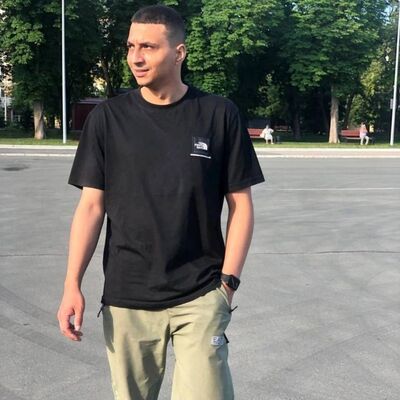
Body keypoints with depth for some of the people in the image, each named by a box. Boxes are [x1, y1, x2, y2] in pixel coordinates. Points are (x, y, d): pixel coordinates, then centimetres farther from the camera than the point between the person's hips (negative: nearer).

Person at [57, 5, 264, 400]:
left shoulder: (218, 115, -2)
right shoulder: (107, 118, 1)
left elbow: (240, 205, 2)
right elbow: (91, 206, 2)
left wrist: (228, 281, -4)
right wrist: (72, 285, -5)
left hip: (200, 297, -1)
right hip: (125, 298, 2)